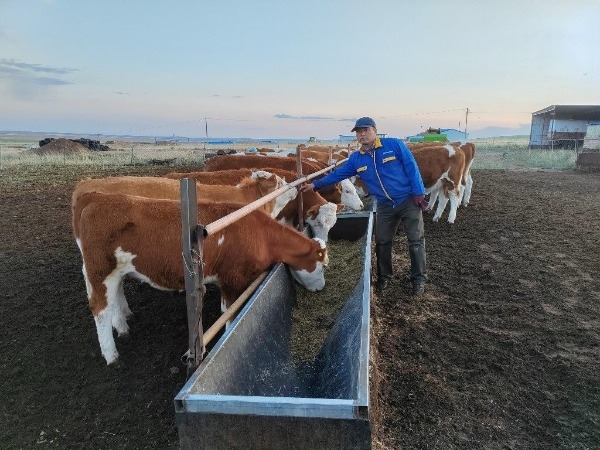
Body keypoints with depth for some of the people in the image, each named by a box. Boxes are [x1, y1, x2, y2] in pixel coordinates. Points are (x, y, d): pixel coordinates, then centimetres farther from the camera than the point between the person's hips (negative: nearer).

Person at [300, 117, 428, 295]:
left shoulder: (394, 145, -11)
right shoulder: (356, 159, 2)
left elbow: (411, 167, -11)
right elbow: (338, 173, 8)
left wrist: (418, 193, -14)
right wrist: (316, 184, 3)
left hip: (409, 200, -4)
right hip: (384, 206, 4)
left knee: (416, 240, 2)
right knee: (382, 242, 9)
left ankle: (419, 279, 16)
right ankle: (384, 276, 28)